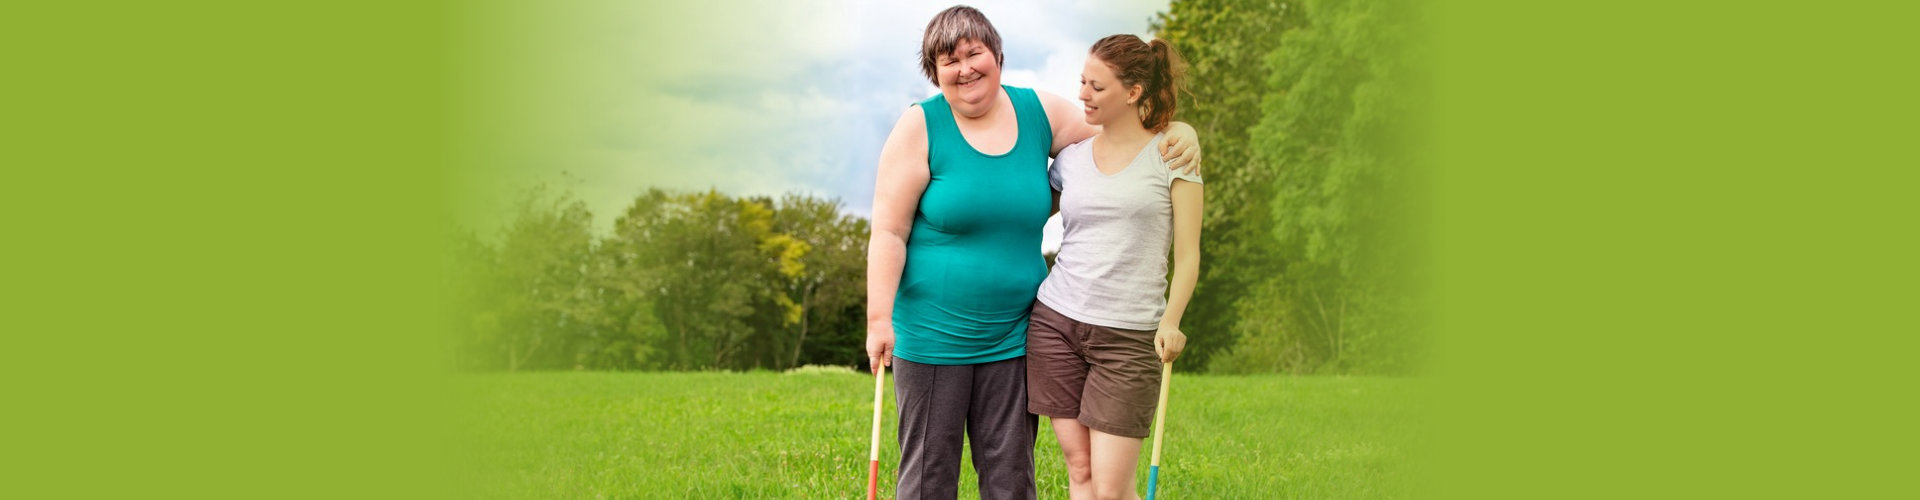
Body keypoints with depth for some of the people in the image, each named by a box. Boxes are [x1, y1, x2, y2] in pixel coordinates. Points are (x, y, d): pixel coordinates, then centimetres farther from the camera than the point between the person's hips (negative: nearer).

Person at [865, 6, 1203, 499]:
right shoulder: (921, 127, -6)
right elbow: (888, 231, -9)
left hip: (1013, 337, 3)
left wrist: (1181, 132, -8)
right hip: (931, 337, -3)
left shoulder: (1040, 113, 4)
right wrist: (879, 319, -17)